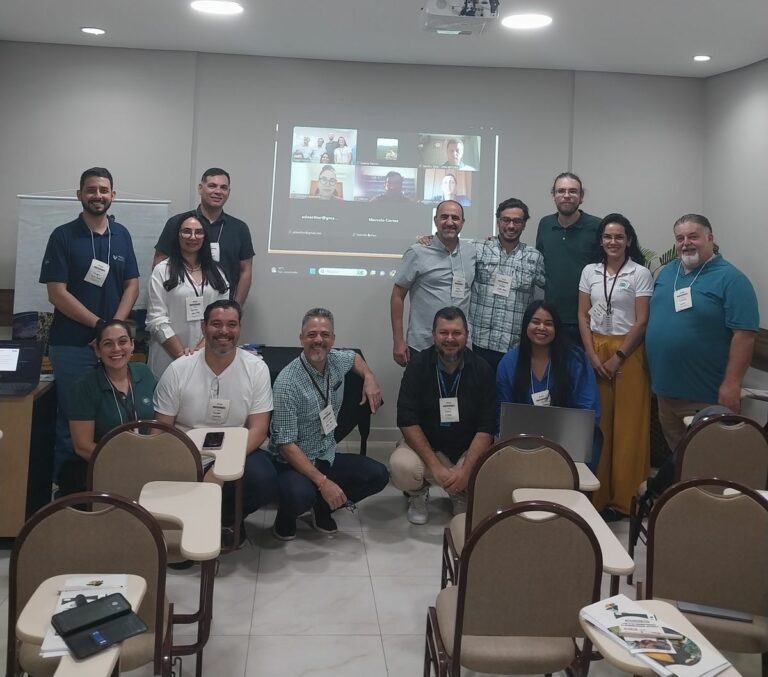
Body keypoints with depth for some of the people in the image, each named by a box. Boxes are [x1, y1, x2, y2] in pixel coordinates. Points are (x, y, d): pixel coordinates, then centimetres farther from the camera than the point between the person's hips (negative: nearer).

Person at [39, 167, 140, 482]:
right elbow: (57, 293, -9)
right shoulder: (63, 236, -3)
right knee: (73, 421, 3)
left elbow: (132, 285, 7)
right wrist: (100, 324, -15)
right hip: (72, 345, -3)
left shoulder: (122, 235, 9)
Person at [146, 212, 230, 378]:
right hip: (169, 357, -3)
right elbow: (157, 319, -6)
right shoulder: (162, 271, -1)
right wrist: (181, 353, -13)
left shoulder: (216, 272, 10)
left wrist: (202, 347, -11)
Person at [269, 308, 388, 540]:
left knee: (378, 475, -11)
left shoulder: (337, 360, -2)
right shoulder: (288, 382, -22)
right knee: (300, 496, -36)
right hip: (292, 462, -6)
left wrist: (369, 378, 4)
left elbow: (354, 357, 26)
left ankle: (323, 508, 12)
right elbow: (286, 444, -23)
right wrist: (323, 482, -29)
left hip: (328, 457, 7)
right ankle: (286, 515, 3)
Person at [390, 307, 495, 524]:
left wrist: (465, 470, -26)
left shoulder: (482, 370, -7)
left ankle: (461, 496, 10)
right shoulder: (418, 366, -9)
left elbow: (486, 428, -11)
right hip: (424, 445, -1)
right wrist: (435, 466, -25)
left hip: (468, 450, 1)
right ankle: (418, 495, 6)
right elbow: (407, 421, -16)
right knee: (402, 466, -34)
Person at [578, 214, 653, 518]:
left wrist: (617, 357, -11)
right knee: (597, 423, 3)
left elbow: (641, 321, -6)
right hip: (594, 348, 3)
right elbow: (582, 315, 6)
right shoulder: (590, 271, 8)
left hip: (628, 351, -3)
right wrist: (593, 355, -4)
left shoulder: (640, 273, -2)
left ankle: (623, 498, 7)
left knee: (627, 424, -1)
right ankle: (596, 493, 11)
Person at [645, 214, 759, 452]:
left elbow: (744, 334, -16)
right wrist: (654, 372, 13)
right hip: (665, 388, 7)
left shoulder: (730, 278, -11)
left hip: (707, 395, -7)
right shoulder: (666, 272, 10)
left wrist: (731, 384, -21)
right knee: (675, 454, 20)